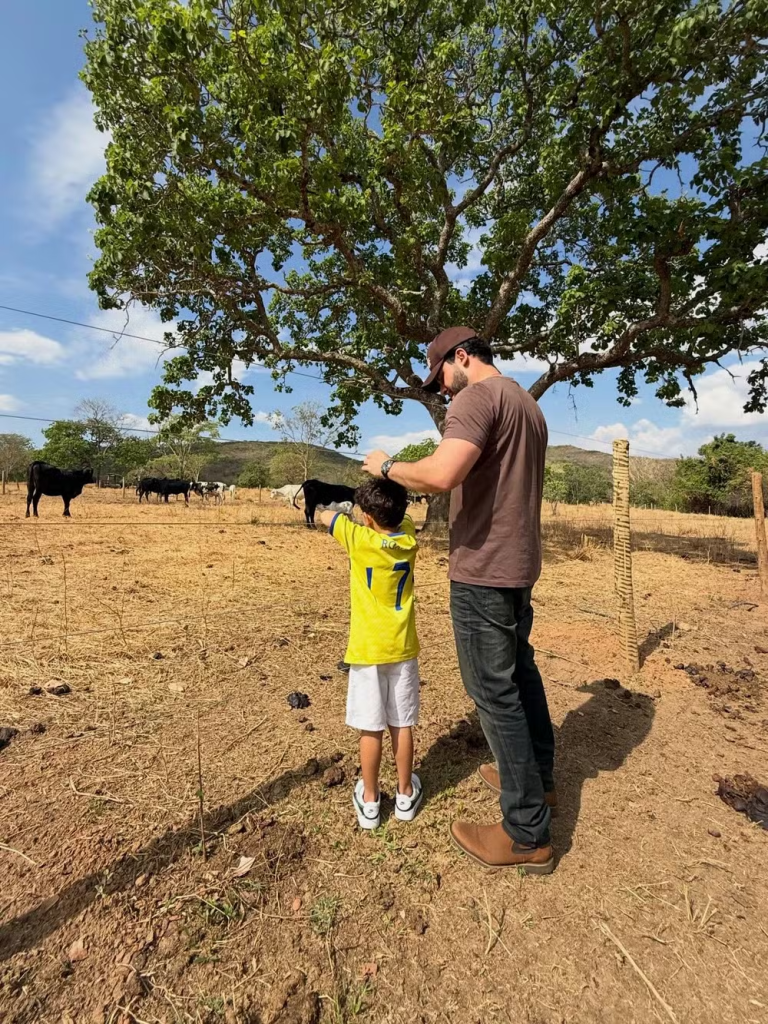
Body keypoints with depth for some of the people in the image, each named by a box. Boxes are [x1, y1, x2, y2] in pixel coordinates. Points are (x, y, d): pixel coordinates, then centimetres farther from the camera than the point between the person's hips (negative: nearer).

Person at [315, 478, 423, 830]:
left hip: (367, 651, -3)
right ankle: (405, 794, 31)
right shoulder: (409, 538, -6)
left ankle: (369, 801, 25)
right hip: (402, 649, 4)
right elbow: (401, 518, 18)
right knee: (401, 725, 14)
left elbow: (324, 517, 1)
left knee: (370, 729, 9)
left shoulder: (360, 539, -16)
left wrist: (327, 509, 21)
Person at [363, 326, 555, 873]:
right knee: (520, 669, 21)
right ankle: (539, 778, 39)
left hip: (484, 568, -10)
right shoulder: (529, 405, 17)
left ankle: (527, 833, 16)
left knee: (495, 691, 1)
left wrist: (388, 466, -12)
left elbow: (441, 474, -29)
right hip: (521, 563, 10)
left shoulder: (478, 396, -13)